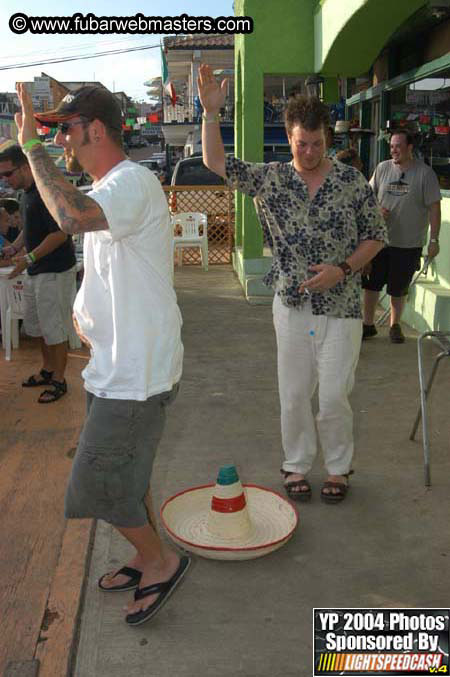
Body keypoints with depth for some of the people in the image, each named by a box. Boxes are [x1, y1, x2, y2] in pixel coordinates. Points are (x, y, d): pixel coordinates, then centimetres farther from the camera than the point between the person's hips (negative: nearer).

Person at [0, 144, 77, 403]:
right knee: (37, 326, 18)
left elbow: (60, 234, -23)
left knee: (55, 329, 0)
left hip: (55, 272, -10)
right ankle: (48, 370, 33)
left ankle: (59, 381, 12)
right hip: (36, 272, 10)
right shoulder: (28, 192, 11)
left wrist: (30, 258, -25)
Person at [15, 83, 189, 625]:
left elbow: (72, 217, -40)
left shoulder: (133, 181, -18)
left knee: (96, 481, -1)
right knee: (125, 472, 20)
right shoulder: (107, 189, 15)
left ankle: (161, 560, 20)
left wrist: (32, 145, -27)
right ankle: (149, 558, 39)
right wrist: (84, 313, 5)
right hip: (119, 363, 10)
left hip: (136, 371, -10)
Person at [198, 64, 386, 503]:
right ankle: (296, 465, 28)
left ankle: (338, 467, 25)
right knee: (293, 393, 9)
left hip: (340, 307, -1)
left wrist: (342, 269, -12)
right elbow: (215, 162, 2)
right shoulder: (270, 178, 2)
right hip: (292, 306, 2)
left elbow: (375, 237, 3)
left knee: (334, 395, 2)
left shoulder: (352, 181, -2)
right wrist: (211, 112, -10)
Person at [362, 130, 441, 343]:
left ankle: (395, 326, 27)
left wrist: (434, 240, -8)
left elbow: (434, 208, -5)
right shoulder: (382, 168, 3)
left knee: (399, 289, 9)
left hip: (409, 244, -2)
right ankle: (368, 325, 21)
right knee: (371, 283, 6)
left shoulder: (425, 173, -5)